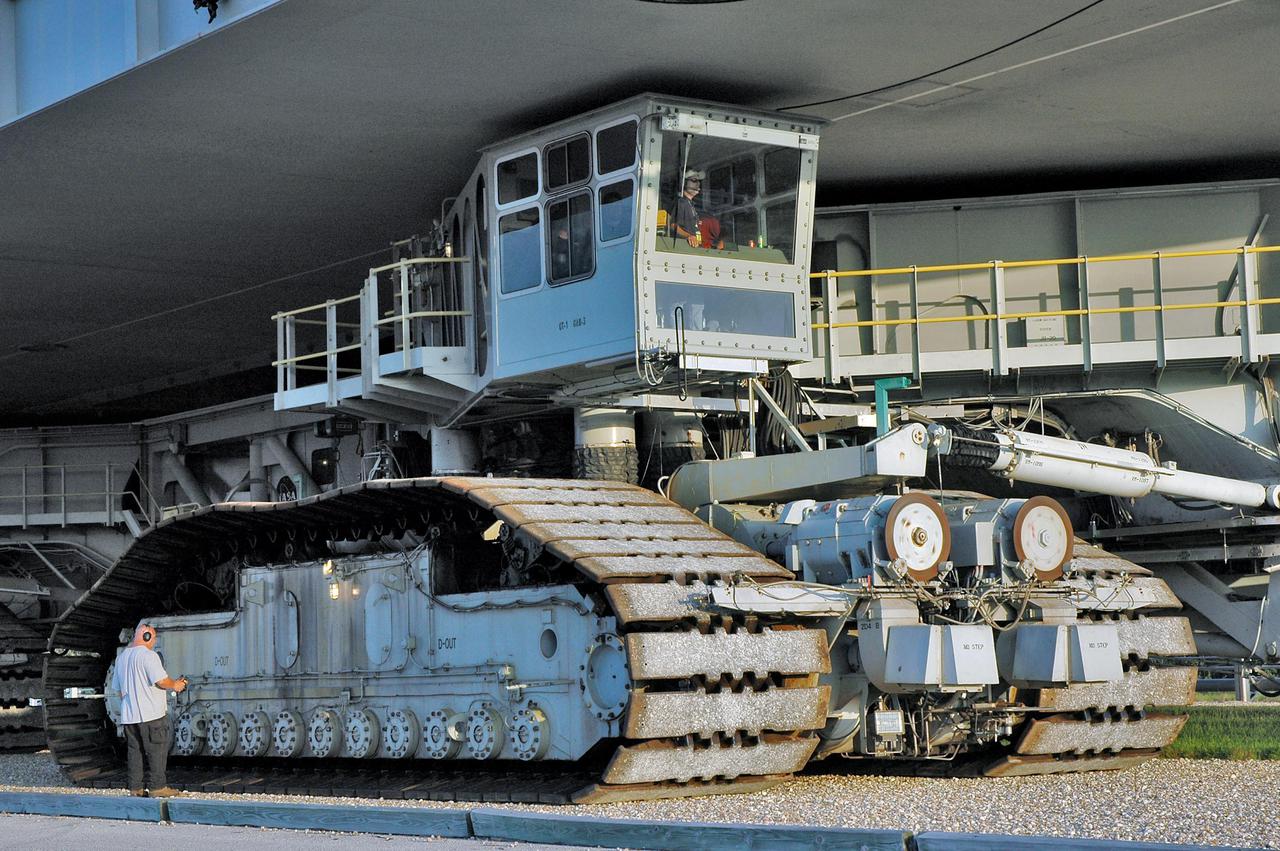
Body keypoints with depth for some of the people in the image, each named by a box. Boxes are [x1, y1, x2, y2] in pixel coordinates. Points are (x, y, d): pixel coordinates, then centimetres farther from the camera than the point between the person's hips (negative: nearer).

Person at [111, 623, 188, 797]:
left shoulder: (121, 657, 15)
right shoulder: (148, 655, -11)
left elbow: (117, 688, 21)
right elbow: (161, 681, -19)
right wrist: (175, 685, 0)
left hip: (128, 716, 7)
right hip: (151, 713, -7)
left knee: (134, 750, 10)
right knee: (157, 750, -3)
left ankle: (135, 788, 9)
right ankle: (158, 787, -5)